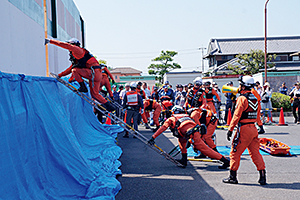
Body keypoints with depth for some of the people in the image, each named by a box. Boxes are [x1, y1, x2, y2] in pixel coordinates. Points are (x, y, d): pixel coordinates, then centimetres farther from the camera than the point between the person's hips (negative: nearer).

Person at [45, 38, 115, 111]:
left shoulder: (78, 50, -2)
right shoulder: (76, 59, 27)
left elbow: (66, 45, -9)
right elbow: (70, 69, 34)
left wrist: (50, 41, -4)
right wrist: (60, 75, 32)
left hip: (94, 72, -10)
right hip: (97, 75, 10)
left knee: (75, 70, -11)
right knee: (94, 94, 10)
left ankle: (83, 87, -7)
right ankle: (109, 106, 12)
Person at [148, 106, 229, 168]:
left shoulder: (172, 118, 24)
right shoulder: (186, 116, 39)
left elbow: (162, 128, 19)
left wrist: (153, 137, 22)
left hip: (190, 132, -6)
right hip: (196, 129, 6)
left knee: (204, 149, 2)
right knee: (181, 140, 26)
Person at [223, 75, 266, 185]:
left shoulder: (242, 98, -12)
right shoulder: (255, 98, 11)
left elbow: (237, 116, -14)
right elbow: (257, 115, 18)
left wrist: (230, 129, -11)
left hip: (244, 129, -7)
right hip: (253, 129, 8)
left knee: (235, 152, 3)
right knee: (255, 153, 12)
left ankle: (232, 177, 10)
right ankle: (262, 177, 10)